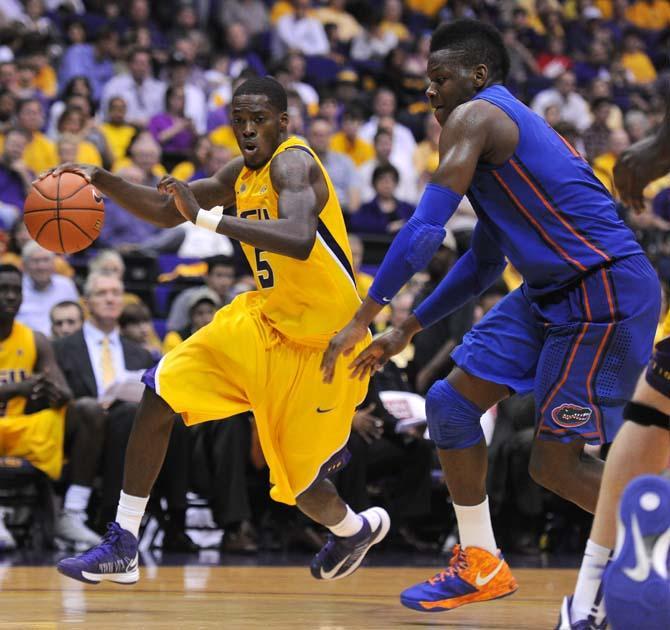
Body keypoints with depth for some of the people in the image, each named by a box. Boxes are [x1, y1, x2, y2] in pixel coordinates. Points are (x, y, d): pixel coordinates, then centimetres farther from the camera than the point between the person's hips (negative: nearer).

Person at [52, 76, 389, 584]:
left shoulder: (292, 163, -21)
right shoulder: (244, 173, 6)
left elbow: (299, 240, -41)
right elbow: (168, 211, 16)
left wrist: (206, 218, -44)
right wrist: (101, 180, 0)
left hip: (318, 343, -8)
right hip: (265, 320, 8)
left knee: (297, 483, 1)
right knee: (160, 394, -6)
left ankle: (357, 528, 38)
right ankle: (122, 549, -2)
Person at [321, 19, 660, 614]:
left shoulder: (476, 116, -10)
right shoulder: (508, 124, 21)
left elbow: (425, 230, -19)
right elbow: (483, 262, 27)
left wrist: (362, 319, -14)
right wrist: (407, 330, 25)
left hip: (605, 291, -10)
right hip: (550, 292, 10)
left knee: (555, 463, -6)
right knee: (450, 401, 8)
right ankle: (481, 565, 15)